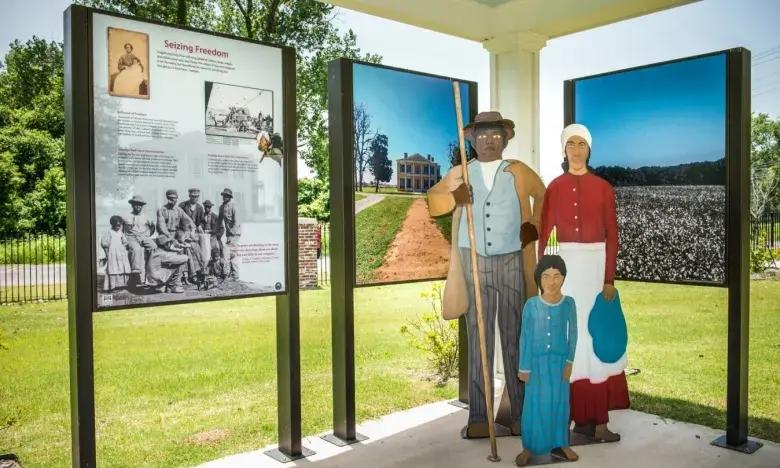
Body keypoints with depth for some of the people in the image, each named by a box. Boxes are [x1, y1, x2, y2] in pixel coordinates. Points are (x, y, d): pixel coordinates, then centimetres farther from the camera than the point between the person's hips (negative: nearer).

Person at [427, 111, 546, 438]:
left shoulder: (519, 172, 10)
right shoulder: (459, 174, 11)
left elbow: (544, 196, 25)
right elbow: (433, 200, 10)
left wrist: (534, 225, 9)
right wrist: (453, 197, -11)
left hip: (512, 263, 0)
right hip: (475, 263, 1)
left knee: (515, 338, 4)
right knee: (478, 340, 1)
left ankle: (519, 413, 13)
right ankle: (479, 417, 5)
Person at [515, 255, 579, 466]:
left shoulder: (568, 303, -6)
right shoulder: (531, 304, -10)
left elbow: (573, 333, 2)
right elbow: (525, 337, -5)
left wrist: (570, 361, -2)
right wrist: (524, 367, -4)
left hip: (560, 361, 2)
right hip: (536, 361, -1)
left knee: (559, 402, 12)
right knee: (534, 404, 6)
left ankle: (558, 444, 27)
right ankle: (529, 447, 18)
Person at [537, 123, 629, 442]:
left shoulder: (603, 188, 5)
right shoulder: (555, 188, 5)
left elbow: (612, 235, 3)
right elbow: (543, 233, 3)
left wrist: (610, 278, -4)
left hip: (596, 263, 0)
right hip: (565, 263, 0)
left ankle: (595, 416, 6)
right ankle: (576, 413, 9)